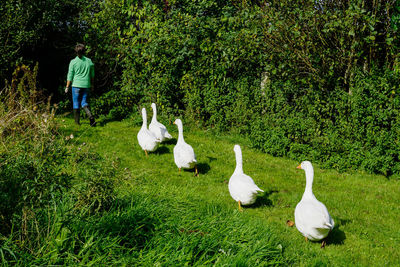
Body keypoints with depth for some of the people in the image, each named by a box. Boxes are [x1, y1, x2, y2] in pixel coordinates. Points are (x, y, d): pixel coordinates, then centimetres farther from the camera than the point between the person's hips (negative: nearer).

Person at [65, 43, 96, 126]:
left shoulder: (73, 62, -7)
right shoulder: (89, 61, 3)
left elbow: (70, 76, -6)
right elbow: (92, 75, 11)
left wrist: (67, 87, 2)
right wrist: (92, 84, 23)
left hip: (76, 85, -3)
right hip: (86, 85, 3)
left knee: (76, 103, 8)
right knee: (84, 102, 9)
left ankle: (77, 121, 13)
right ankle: (90, 116, -16)